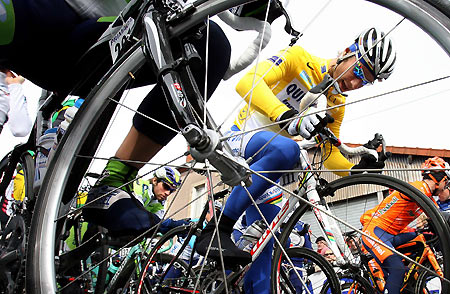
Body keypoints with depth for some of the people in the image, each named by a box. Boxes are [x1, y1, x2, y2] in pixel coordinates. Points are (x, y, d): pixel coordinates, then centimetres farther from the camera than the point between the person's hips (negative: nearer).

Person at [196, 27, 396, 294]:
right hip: (242, 138, -7)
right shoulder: (300, 59, -13)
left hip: (265, 168, 7)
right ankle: (217, 230, -36)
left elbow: (330, 154, 6)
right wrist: (287, 117, -43)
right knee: (286, 148, -37)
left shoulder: (336, 106, 7)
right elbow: (247, 83, -27)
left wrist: (357, 169, -16)